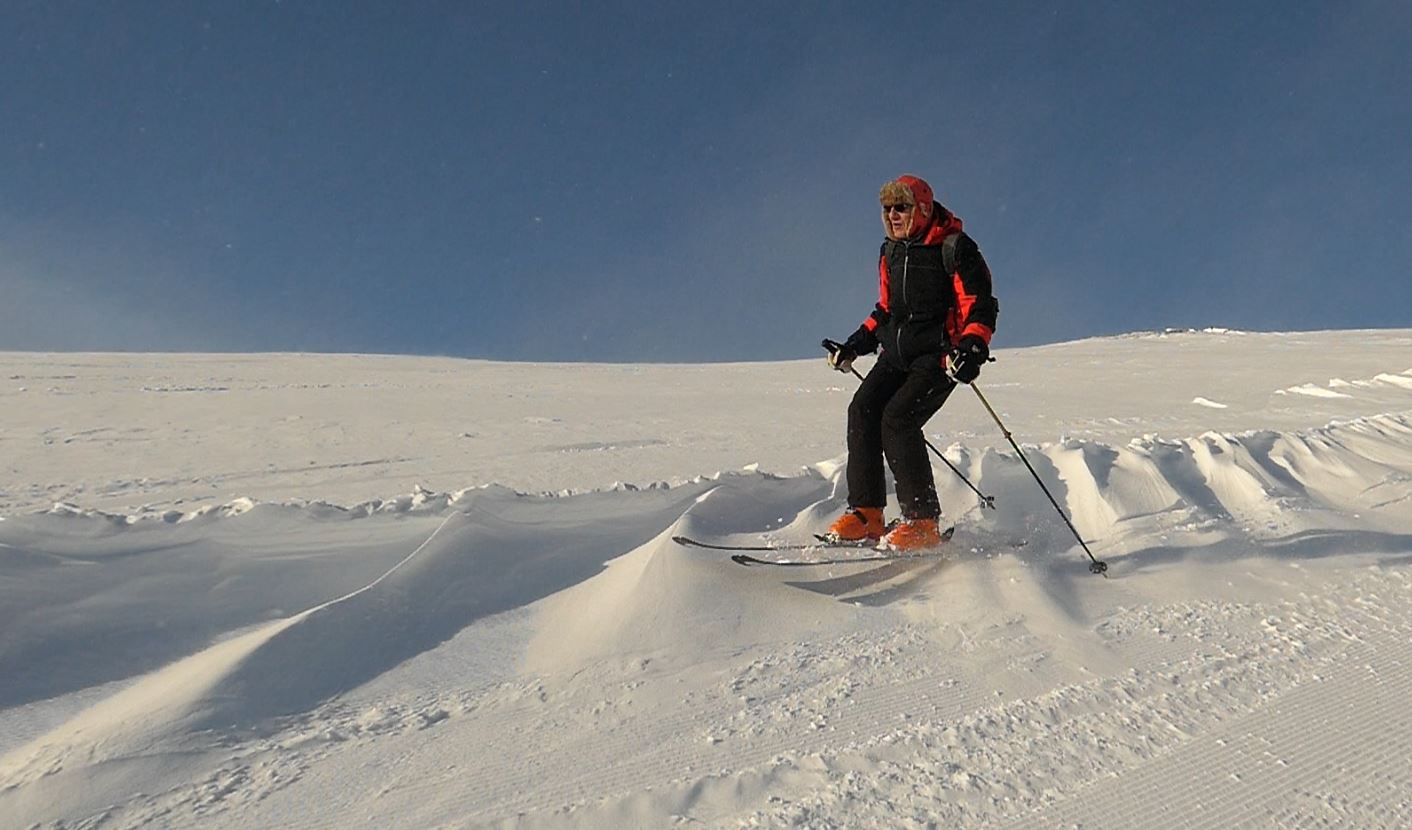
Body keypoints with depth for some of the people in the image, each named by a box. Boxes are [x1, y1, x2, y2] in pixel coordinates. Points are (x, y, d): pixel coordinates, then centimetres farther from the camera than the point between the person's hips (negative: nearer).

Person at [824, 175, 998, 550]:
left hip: (938, 356, -7)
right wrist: (856, 344, 18)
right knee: (863, 410, -13)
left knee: (897, 419, -22)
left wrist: (972, 348, -26)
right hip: (897, 353, 7)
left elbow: (981, 307, -9)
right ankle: (866, 513, -11)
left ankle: (923, 521, -14)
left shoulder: (954, 248, -6)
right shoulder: (891, 251, 16)